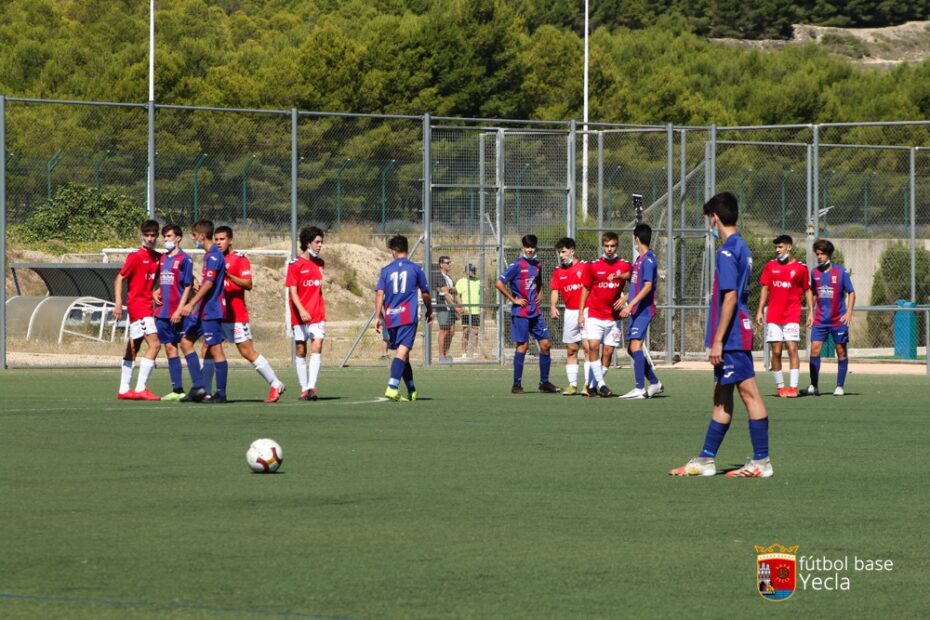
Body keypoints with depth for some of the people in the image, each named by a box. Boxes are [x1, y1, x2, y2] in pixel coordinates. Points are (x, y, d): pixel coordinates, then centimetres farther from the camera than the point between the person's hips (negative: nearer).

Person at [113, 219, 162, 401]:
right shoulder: (135, 256, -10)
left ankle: (124, 390, 20)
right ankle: (140, 389, -17)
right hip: (137, 303, -8)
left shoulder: (158, 257, 9)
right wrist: (118, 302, -21)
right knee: (154, 344, -16)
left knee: (133, 347, 13)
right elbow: (119, 279, -11)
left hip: (147, 306, 8)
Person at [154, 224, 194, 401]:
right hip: (163, 312, 7)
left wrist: (179, 310, -16)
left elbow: (188, 286, -10)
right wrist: (156, 294, 4)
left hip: (177, 314, -7)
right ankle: (177, 389, 9)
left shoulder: (184, 259, -7)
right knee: (170, 348, 6)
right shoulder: (163, 258, 14)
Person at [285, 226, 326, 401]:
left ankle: (311, 387, -17)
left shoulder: (320, 263, 10)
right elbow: (292, 291, -10)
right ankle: (304, 389, 12)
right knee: (300, 352, 5)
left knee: (317, 348, -12)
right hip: (300, 316, -3)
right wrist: (301, 310, -23)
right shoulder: (295, 265, -5)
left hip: (318, 315, 3)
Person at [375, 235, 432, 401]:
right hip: (408, 316, -3)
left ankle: (411, 390, 25)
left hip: (390, 316, 3)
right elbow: (425, 294, 12)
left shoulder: (386, 270, 8)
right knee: (403, 351, -11)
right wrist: (429, 312, 28)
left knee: (402, 352, 15)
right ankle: (392, 387, -29)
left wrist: (378, 317, 0)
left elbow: (379, 293, -1)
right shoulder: (416, 268, 5)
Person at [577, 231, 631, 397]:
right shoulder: (593, 266, 5)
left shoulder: (624, 265, 3)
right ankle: (601, 384, -15)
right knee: (593, 346, -17)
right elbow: (586, 289, 11)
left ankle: (592, 385, 9)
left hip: (613, 316, 1)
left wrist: (625, 297, -34)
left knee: (608, 351, 0)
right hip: (594, 314, -1)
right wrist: (581, 313, 8)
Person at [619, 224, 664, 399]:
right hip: (636, 311, 10)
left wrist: (630, 305, -25)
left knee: (635, 345, -18)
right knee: (632, 348, 12)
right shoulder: (640, 259, 16)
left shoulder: (648, 259, -13)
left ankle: (640, 388, -22)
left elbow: (647, 286, -21)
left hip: (643, 310, -10)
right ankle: (655, 383, 23)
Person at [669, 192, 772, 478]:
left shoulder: (727, 251, -14)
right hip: (738, 335, 10)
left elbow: (730, 297, -20)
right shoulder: (741, 247, 15)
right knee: (721, 398, 13)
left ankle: (761, 462, -5)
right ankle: (706, 459, 18)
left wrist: (718, 340, -19)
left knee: (749, 393, -7)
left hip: (731, 336, -10)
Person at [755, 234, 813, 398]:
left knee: (792, 349, -11)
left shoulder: (801, 268, 2)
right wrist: (760, 310, 5)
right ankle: (780, 387, 8)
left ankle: (793, 387, -14)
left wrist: (811, 312, 1)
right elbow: (765, 289, 12)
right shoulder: (770, 266, 8)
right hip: (773, 316, 2)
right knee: (776, 352, 1)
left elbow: (807, 291, 9)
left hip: (792, 316, -2)